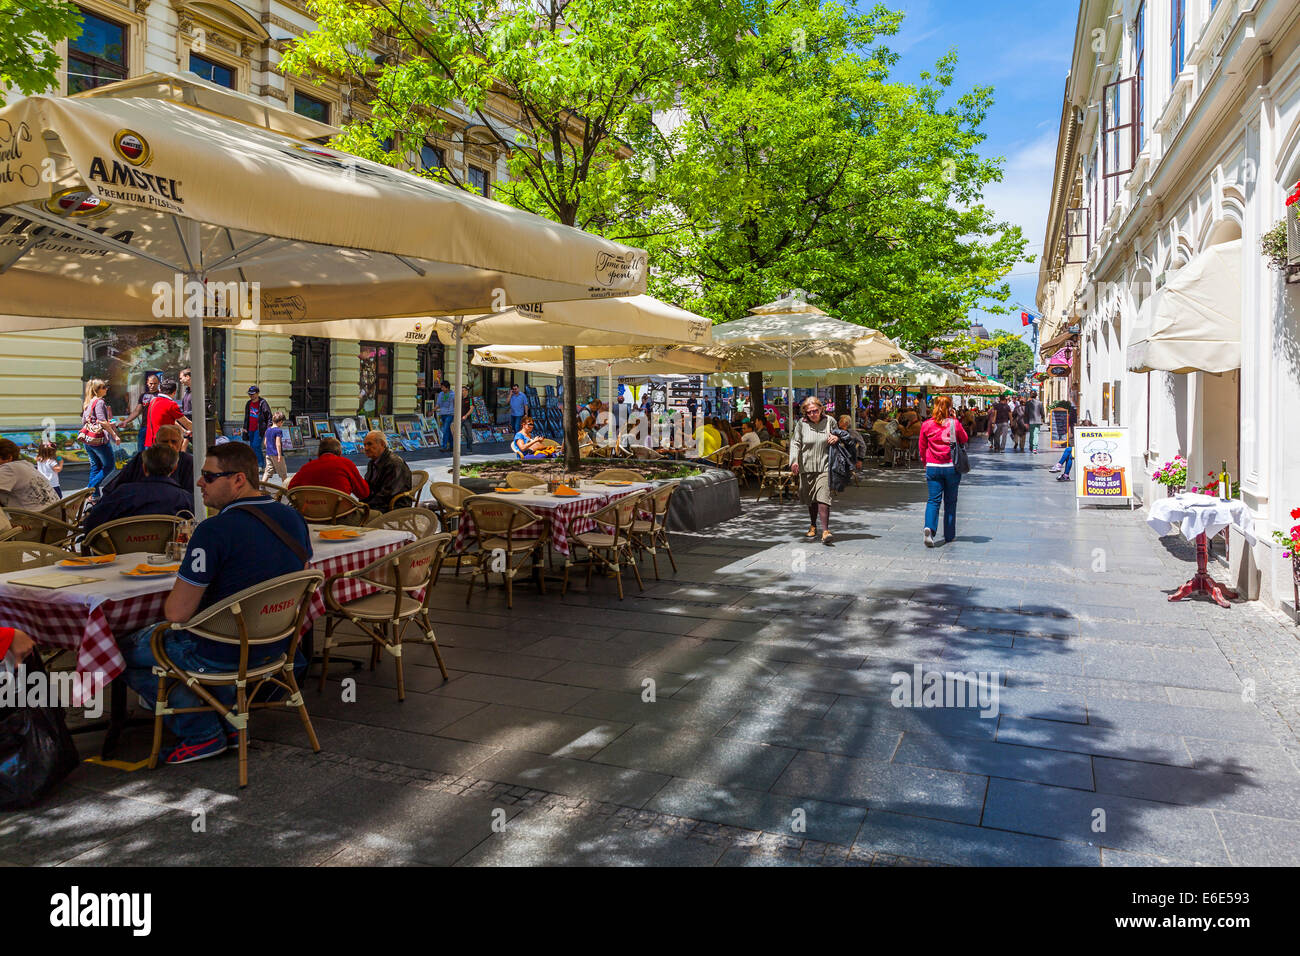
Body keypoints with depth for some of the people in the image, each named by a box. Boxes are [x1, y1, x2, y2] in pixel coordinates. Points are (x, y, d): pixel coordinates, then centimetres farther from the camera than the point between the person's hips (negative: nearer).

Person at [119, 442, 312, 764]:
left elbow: (177, 612, -21)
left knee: (125, 650, 16)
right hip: (276, 646, 8)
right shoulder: (293, 518, -3)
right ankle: (228, 719, 25)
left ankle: (203, 732, 10)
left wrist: (170, 602, 1)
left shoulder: (214, 530, -26)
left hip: (222, 655, -8)